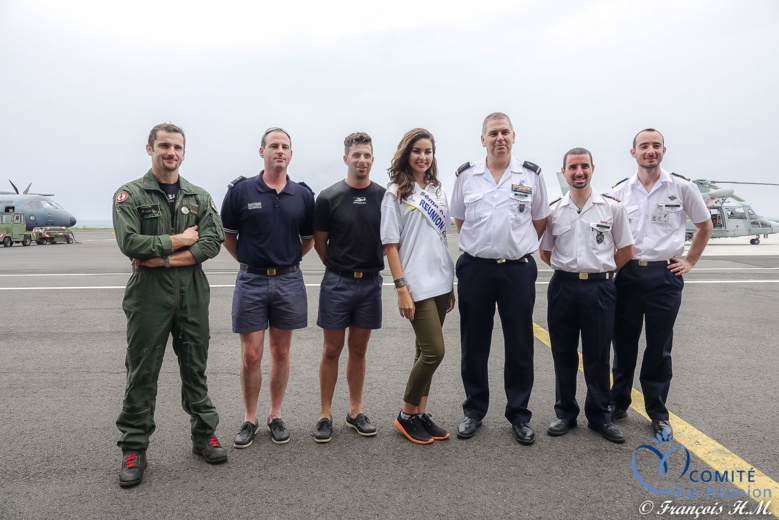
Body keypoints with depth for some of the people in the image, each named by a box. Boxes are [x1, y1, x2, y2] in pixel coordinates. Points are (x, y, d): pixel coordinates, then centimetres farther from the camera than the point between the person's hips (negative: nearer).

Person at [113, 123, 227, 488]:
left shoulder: (199, 197, 8)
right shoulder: (130, 194, 1)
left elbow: (212, 243, -5)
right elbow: (129, 242, -14)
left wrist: (162, 258, -13)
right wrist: (179, 240, -9)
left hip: (193, 294, 3)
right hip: (148, 294, -2)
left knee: (195, 368, 12)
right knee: (142, 374, 5)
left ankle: (204, 435, 25)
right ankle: (134, 450, 17)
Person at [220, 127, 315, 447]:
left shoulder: (302, 195, 3)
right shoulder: (241, 190, -3)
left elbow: (309, 239, 13)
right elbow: (228, 236, 6)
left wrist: (287, 261, 8)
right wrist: (248, 261, 6)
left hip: (289, 281, 2)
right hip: (251, 281, -2)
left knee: (281, 352, 10)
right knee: (251, 355, 2)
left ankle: (276, 416, 24)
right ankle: (250, 419, 19)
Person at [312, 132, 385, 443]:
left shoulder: (383, 197, 3)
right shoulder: (329, 198, -4)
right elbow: (319, 242, 3)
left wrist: (371, 263, 5)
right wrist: (340, 268, 4)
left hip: (371, 283, 2)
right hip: (337, 283, -2)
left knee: (358, 350, 12)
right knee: (332, 350, 5)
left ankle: (355, 412, 24)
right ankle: (325, 415, 17)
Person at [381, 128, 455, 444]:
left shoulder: (437, 191, 14)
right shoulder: (396, 193, -3)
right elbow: (390, 244, -7)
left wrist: (451, 285, 14)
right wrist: (401, 288, -15)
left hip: (440, 284, 6)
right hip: (417, 286, -6)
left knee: (426, 352, 11)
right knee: (434, 351, -9)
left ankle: (421, 415, 21)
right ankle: (407, 415, 9)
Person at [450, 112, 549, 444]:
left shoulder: (531, 175, 3)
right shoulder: (466, 175, 4)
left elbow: (539, 221, 11)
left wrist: (517, 248, 9)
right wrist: (484, 247, 9)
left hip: (518, 269, 0)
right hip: (475, 268, 1)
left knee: (520, 345, 6)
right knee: (473, 345, 9)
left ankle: (519, 415, 21)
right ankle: (474, 411, 25)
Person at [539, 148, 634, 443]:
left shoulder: (612, 208, 1)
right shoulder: (553, 210, 5)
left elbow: (625, 250, 8)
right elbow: (544, 252, 14)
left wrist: (602, 271, 7)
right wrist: (569, 268, 7)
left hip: (599, 288, -1)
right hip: (563, 286, 2)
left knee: (598, 356, 6)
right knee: (563, 355, 9)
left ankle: (599, 416, 21)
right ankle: (565, 413, 22)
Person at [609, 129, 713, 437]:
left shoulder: (682, 187, 0)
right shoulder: (619, 191, 5)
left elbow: (704, 226, 12)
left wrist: (689, 261, 6)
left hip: (665, 276, -1)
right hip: (627, 275, 2)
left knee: (659, 349, 6)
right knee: (623, 344, 10)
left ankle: (658, 413, 20)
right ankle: (618, 404, 25)